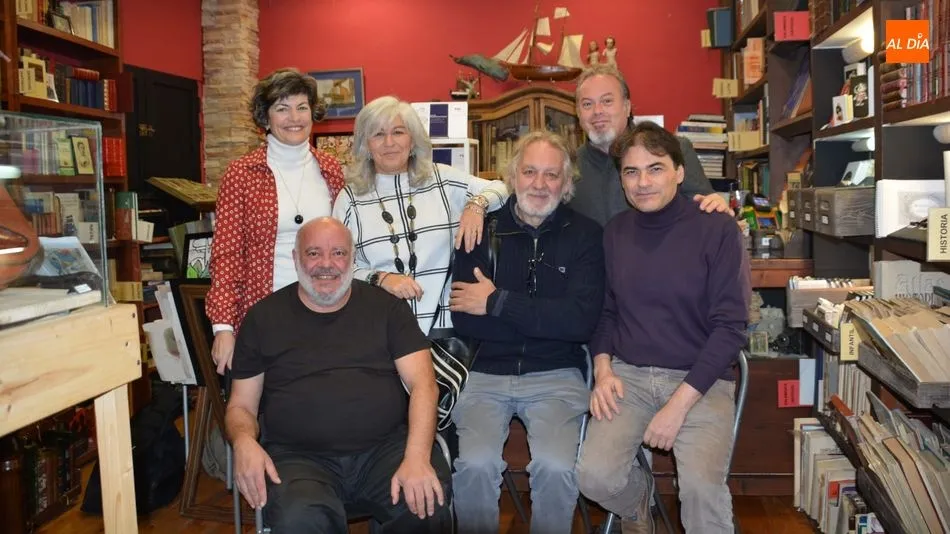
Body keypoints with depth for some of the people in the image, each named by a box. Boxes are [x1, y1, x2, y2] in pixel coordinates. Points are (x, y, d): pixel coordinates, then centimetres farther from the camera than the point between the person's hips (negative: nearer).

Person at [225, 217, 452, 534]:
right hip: (299, 457, 0)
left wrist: (417, 456, -18)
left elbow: (422, 383, -1)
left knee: (429, 507, -28)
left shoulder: (386, 306, 8)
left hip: (387, 448, 1)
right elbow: (241, 405, 13)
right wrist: (244, 442, -13)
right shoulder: (264, 317, 10)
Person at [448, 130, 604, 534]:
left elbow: (582, 320, -11)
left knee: (556, 467, -24)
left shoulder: (585, 235, 2)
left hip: (556, 375, 0)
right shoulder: (482, 231, 4)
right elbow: (463, 320, -4)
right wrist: (547, 319, -8)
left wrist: (497, 302, -9)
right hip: (486, 372, 1)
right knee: (475, 464, -23)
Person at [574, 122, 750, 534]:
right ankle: (636, 500, 17)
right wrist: (603, 369, -4)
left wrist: (679, 404, -16)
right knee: (595, 476, -18)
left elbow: (729, 326, -10)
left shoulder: (718, 230, -7)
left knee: (702, 485, -27)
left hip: (700, 379, -3)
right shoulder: (614, 232, 6)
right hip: (628, 375, 3)